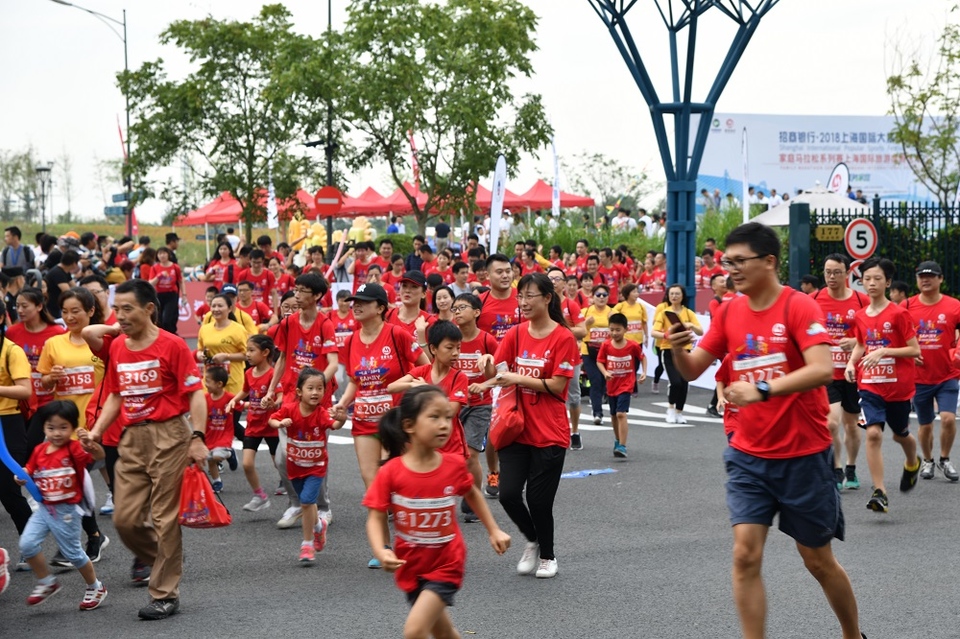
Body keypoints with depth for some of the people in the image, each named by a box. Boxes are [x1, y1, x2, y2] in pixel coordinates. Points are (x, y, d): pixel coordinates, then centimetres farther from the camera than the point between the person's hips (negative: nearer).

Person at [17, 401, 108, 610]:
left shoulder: (75, 449, -15)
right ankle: (47, 583, 13)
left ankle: (95, 587, 30)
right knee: (27, 544, -8)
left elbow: (99, 455, -33)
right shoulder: (39, 450, 1)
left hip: (66, 511, -5)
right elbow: (29, 474, 13)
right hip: (44, 508, 5)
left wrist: (90, 443, -53)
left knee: (73, 553, 6)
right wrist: (22, 477, -10)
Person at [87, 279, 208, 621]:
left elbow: (195, 393, -9)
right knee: (124, 518, 4)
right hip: (131, 438, 6)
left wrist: (198, 438, -17)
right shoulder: (117, 347, 10)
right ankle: (163, 562, 29)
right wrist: (97, 430, 6)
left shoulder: (172, 345, -9)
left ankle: (165, 594, 9)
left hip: (168, 435, -6)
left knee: (164, 518, -2)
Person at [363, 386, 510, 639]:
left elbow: (472, 494, 9)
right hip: (410, 566, 2)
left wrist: (494, 530, 8)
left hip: (445, 565, -2)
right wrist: (381, 552, -30)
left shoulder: (454, 465, -12)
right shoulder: (390, 473, -17)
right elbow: (376, 518, -12)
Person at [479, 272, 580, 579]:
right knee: (508, 494, -3)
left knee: (538, 499, 0)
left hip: (549, 433, -4)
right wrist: (489, 368, -21)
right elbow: (497, 375, 2)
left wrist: (518, 378, -20)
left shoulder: (563, 337, -8)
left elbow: (557, 385, -13)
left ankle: (547, 556, 26)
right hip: (517, 427, 4)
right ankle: (533, 540, 26)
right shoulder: (515, 334, 6)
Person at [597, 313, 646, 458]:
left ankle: (622, 446, -20)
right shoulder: (606, 345, -8)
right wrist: (605, 373, -20)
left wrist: (643, 372, -2)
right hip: (612, 385, 4)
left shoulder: (632, 346, -11)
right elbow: (599, 361, -3)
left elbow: (642, 357, 6)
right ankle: (617, 441, 39)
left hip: (626, 385, -4)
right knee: (614, 415, 18)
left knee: (621, 414, -18)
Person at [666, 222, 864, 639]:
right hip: (748, 456, 4)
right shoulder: (729, 312, 3)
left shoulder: (799, 307, -13)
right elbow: (692, 370, 4)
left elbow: (822, 369, -27)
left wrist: (763, 389, -37)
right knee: (746, 555, -9)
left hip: (803, 456, -4)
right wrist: (678, 349, -17)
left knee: (818, 560, 11)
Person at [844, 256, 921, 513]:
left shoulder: (898, 314, -11)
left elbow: (915, 350, -12)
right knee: (873, 433, -15)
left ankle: (913, 463, 50)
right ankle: (879, 492, -13)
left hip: (899, 386, -2)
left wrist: (884, 351, -22)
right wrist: (851, 363, 0)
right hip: (870, 384, 2)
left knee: (900, 434, 15)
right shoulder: (860, 316, 3)